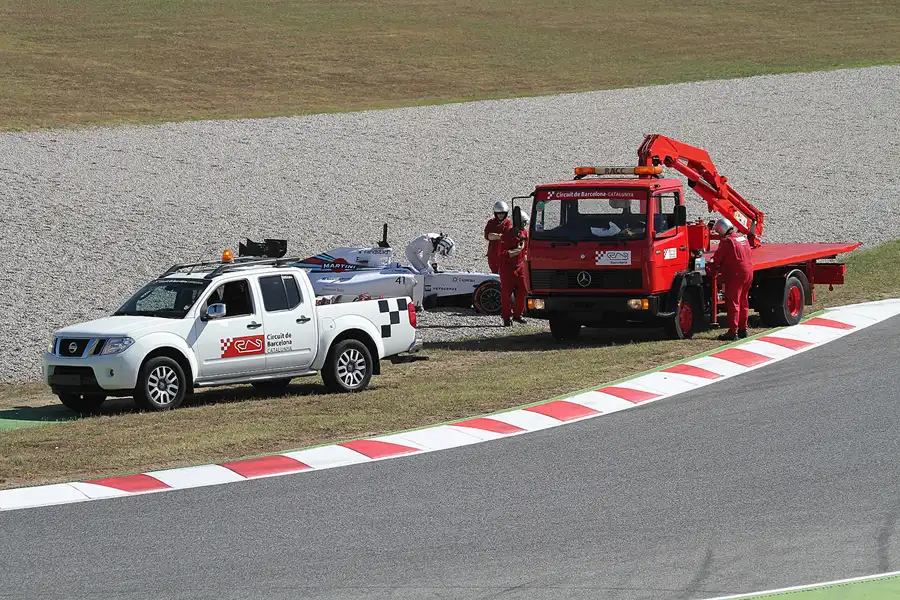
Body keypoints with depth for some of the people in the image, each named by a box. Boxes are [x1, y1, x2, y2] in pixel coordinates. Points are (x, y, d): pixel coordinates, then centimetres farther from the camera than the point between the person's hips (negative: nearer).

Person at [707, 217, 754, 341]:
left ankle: (733, 331, -9)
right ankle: (743, 329, 21)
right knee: (743, 303, 16)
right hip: (748, 273, 9)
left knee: (733, 303, -6)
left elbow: (717, 259, -9)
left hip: (736, 275, -9)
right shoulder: (743, 238, 15)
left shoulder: (727, 241, -12)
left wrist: (709, 270, 6)